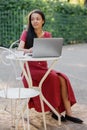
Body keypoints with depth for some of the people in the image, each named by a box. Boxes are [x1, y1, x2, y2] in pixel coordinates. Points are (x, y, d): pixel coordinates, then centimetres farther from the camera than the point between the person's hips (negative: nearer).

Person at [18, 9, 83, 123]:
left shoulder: (47, 35, 10)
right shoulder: (26, 33, 0)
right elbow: (20, 49, -15)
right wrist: (29, 50, -38)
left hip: (44, 68, 4)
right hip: (30, 69, -4)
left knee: (63, 79, -22)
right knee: (53, 78, -28)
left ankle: (68, 113, -21)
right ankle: (54, 111, -14)